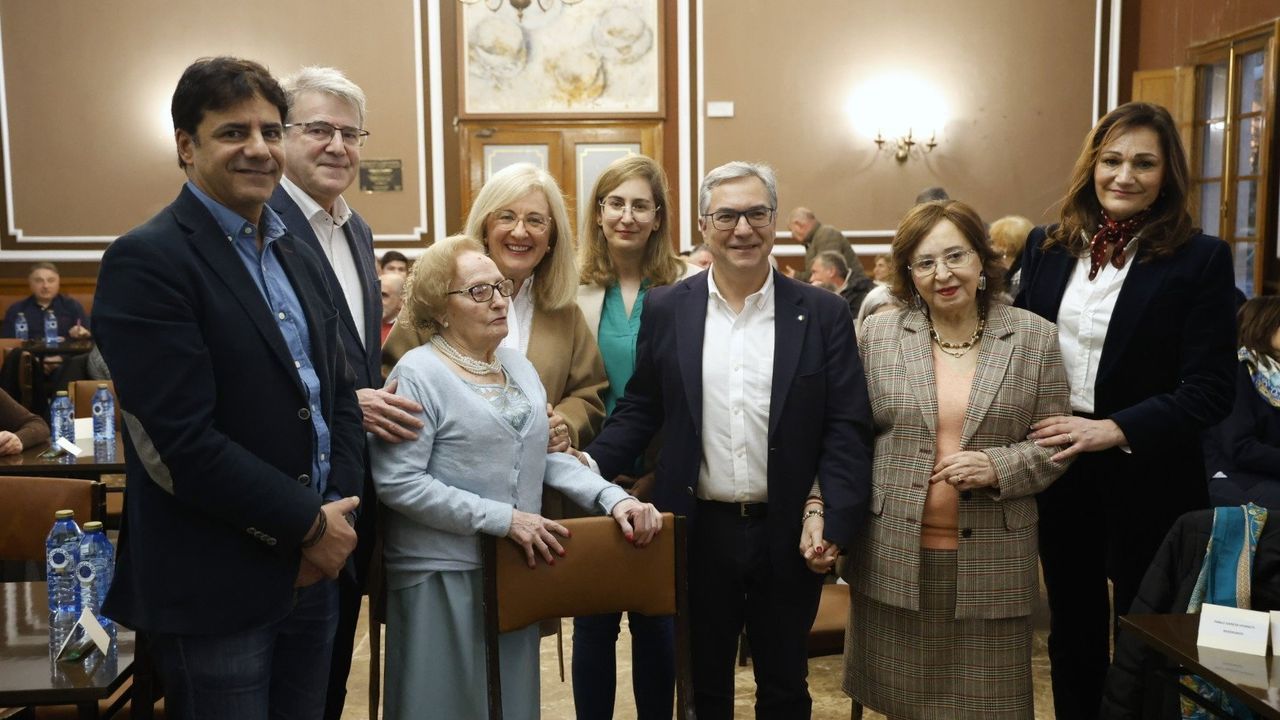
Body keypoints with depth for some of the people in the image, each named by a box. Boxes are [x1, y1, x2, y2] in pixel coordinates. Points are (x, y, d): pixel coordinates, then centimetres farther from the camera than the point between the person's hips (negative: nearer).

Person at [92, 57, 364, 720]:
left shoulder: (297, 256, 11)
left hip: (313, 572, 7)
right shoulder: (145, 261, -14)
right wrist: (309, 522, -14)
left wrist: (340, 508, -3)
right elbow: (185, 442, -21)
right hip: (216, 591, -7)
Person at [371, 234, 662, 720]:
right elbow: (398, 483, -19)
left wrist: (614, 498, -7)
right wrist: (503, 519, -21)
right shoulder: (419, 372, -12)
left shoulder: (519, 365, 9)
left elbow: (547, 457, 10)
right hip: (443, 574, -6)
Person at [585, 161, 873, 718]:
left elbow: (847, 428, -4)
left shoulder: (823, 314, -3)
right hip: (700, 531, 1)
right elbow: (640, 410, 5)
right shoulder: (666, 309, 0)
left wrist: (829, 516, -15)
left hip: (790, 535, 0)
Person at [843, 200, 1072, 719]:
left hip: (992, 563, 0)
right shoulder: (879, 334, 3)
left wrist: (998, 466, -15)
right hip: (895, 558, 1)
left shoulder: (1034, 336, 1)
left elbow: (1055, 443, 3)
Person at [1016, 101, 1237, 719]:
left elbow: (1209, 390, -14)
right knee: (1072, 631, 19)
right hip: (1055, 468, 4)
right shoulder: (1047, 247, 2)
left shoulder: (1200, 259, -10)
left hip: (1147, 477, -3)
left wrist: (1113, 430, -24)